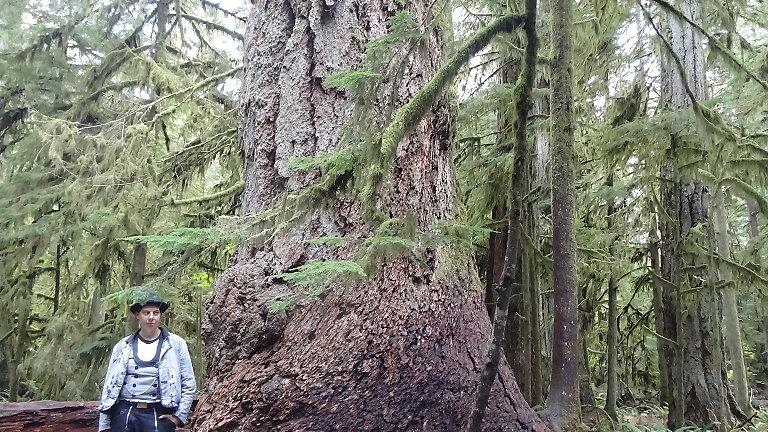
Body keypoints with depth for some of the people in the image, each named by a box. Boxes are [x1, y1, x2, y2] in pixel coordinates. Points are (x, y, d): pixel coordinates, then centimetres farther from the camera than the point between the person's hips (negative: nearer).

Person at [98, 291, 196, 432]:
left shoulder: (176, 344, 5)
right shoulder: (122, 346, 9)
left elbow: (189, 385, 6)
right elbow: (109, 386, 11)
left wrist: (178, 416, -3)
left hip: (159, 416, -1)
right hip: (124, 414, 2)